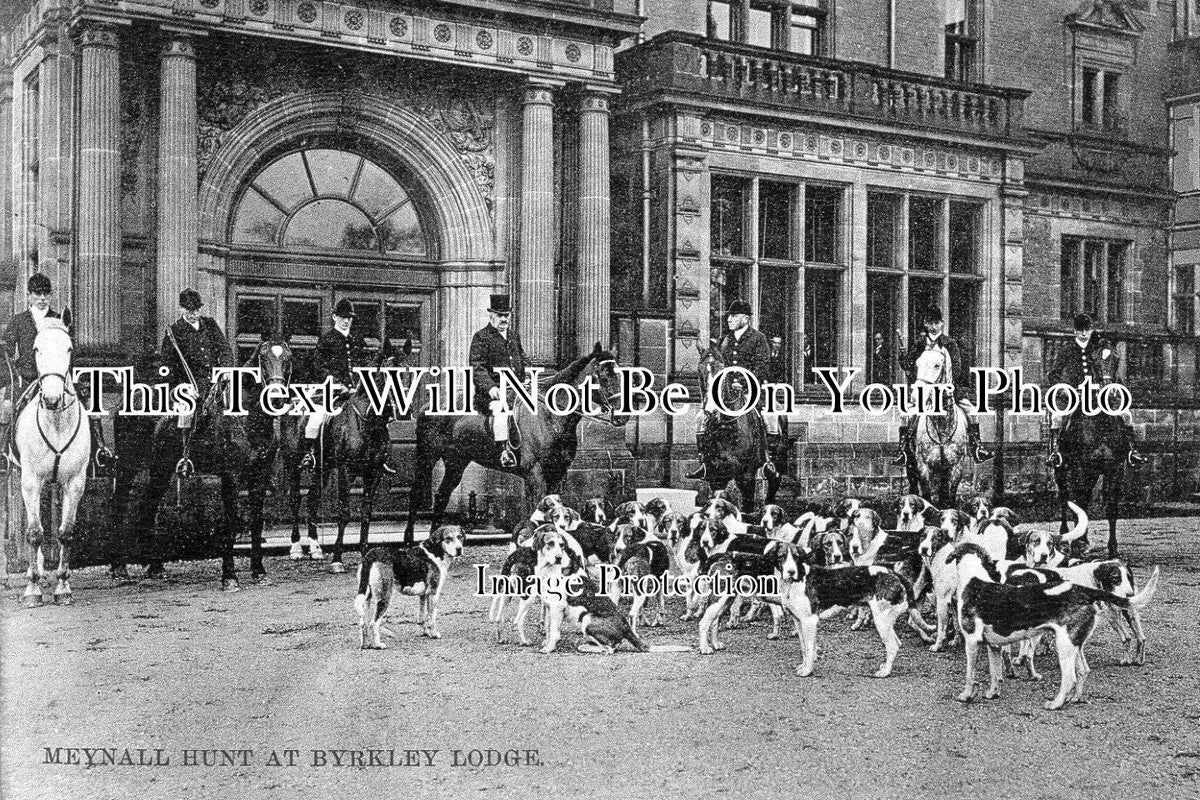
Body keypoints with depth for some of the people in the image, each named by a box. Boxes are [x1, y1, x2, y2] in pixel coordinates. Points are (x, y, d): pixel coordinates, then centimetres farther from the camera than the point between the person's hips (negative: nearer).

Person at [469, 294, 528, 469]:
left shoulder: (514, 336, 20)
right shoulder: (480, 337, 0)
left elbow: (523, 361, 27)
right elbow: (477, 368, -8)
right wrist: (490, 387, -22)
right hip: (494, 391, -6)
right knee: (501, 410, -34)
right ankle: (504, 452, -35)